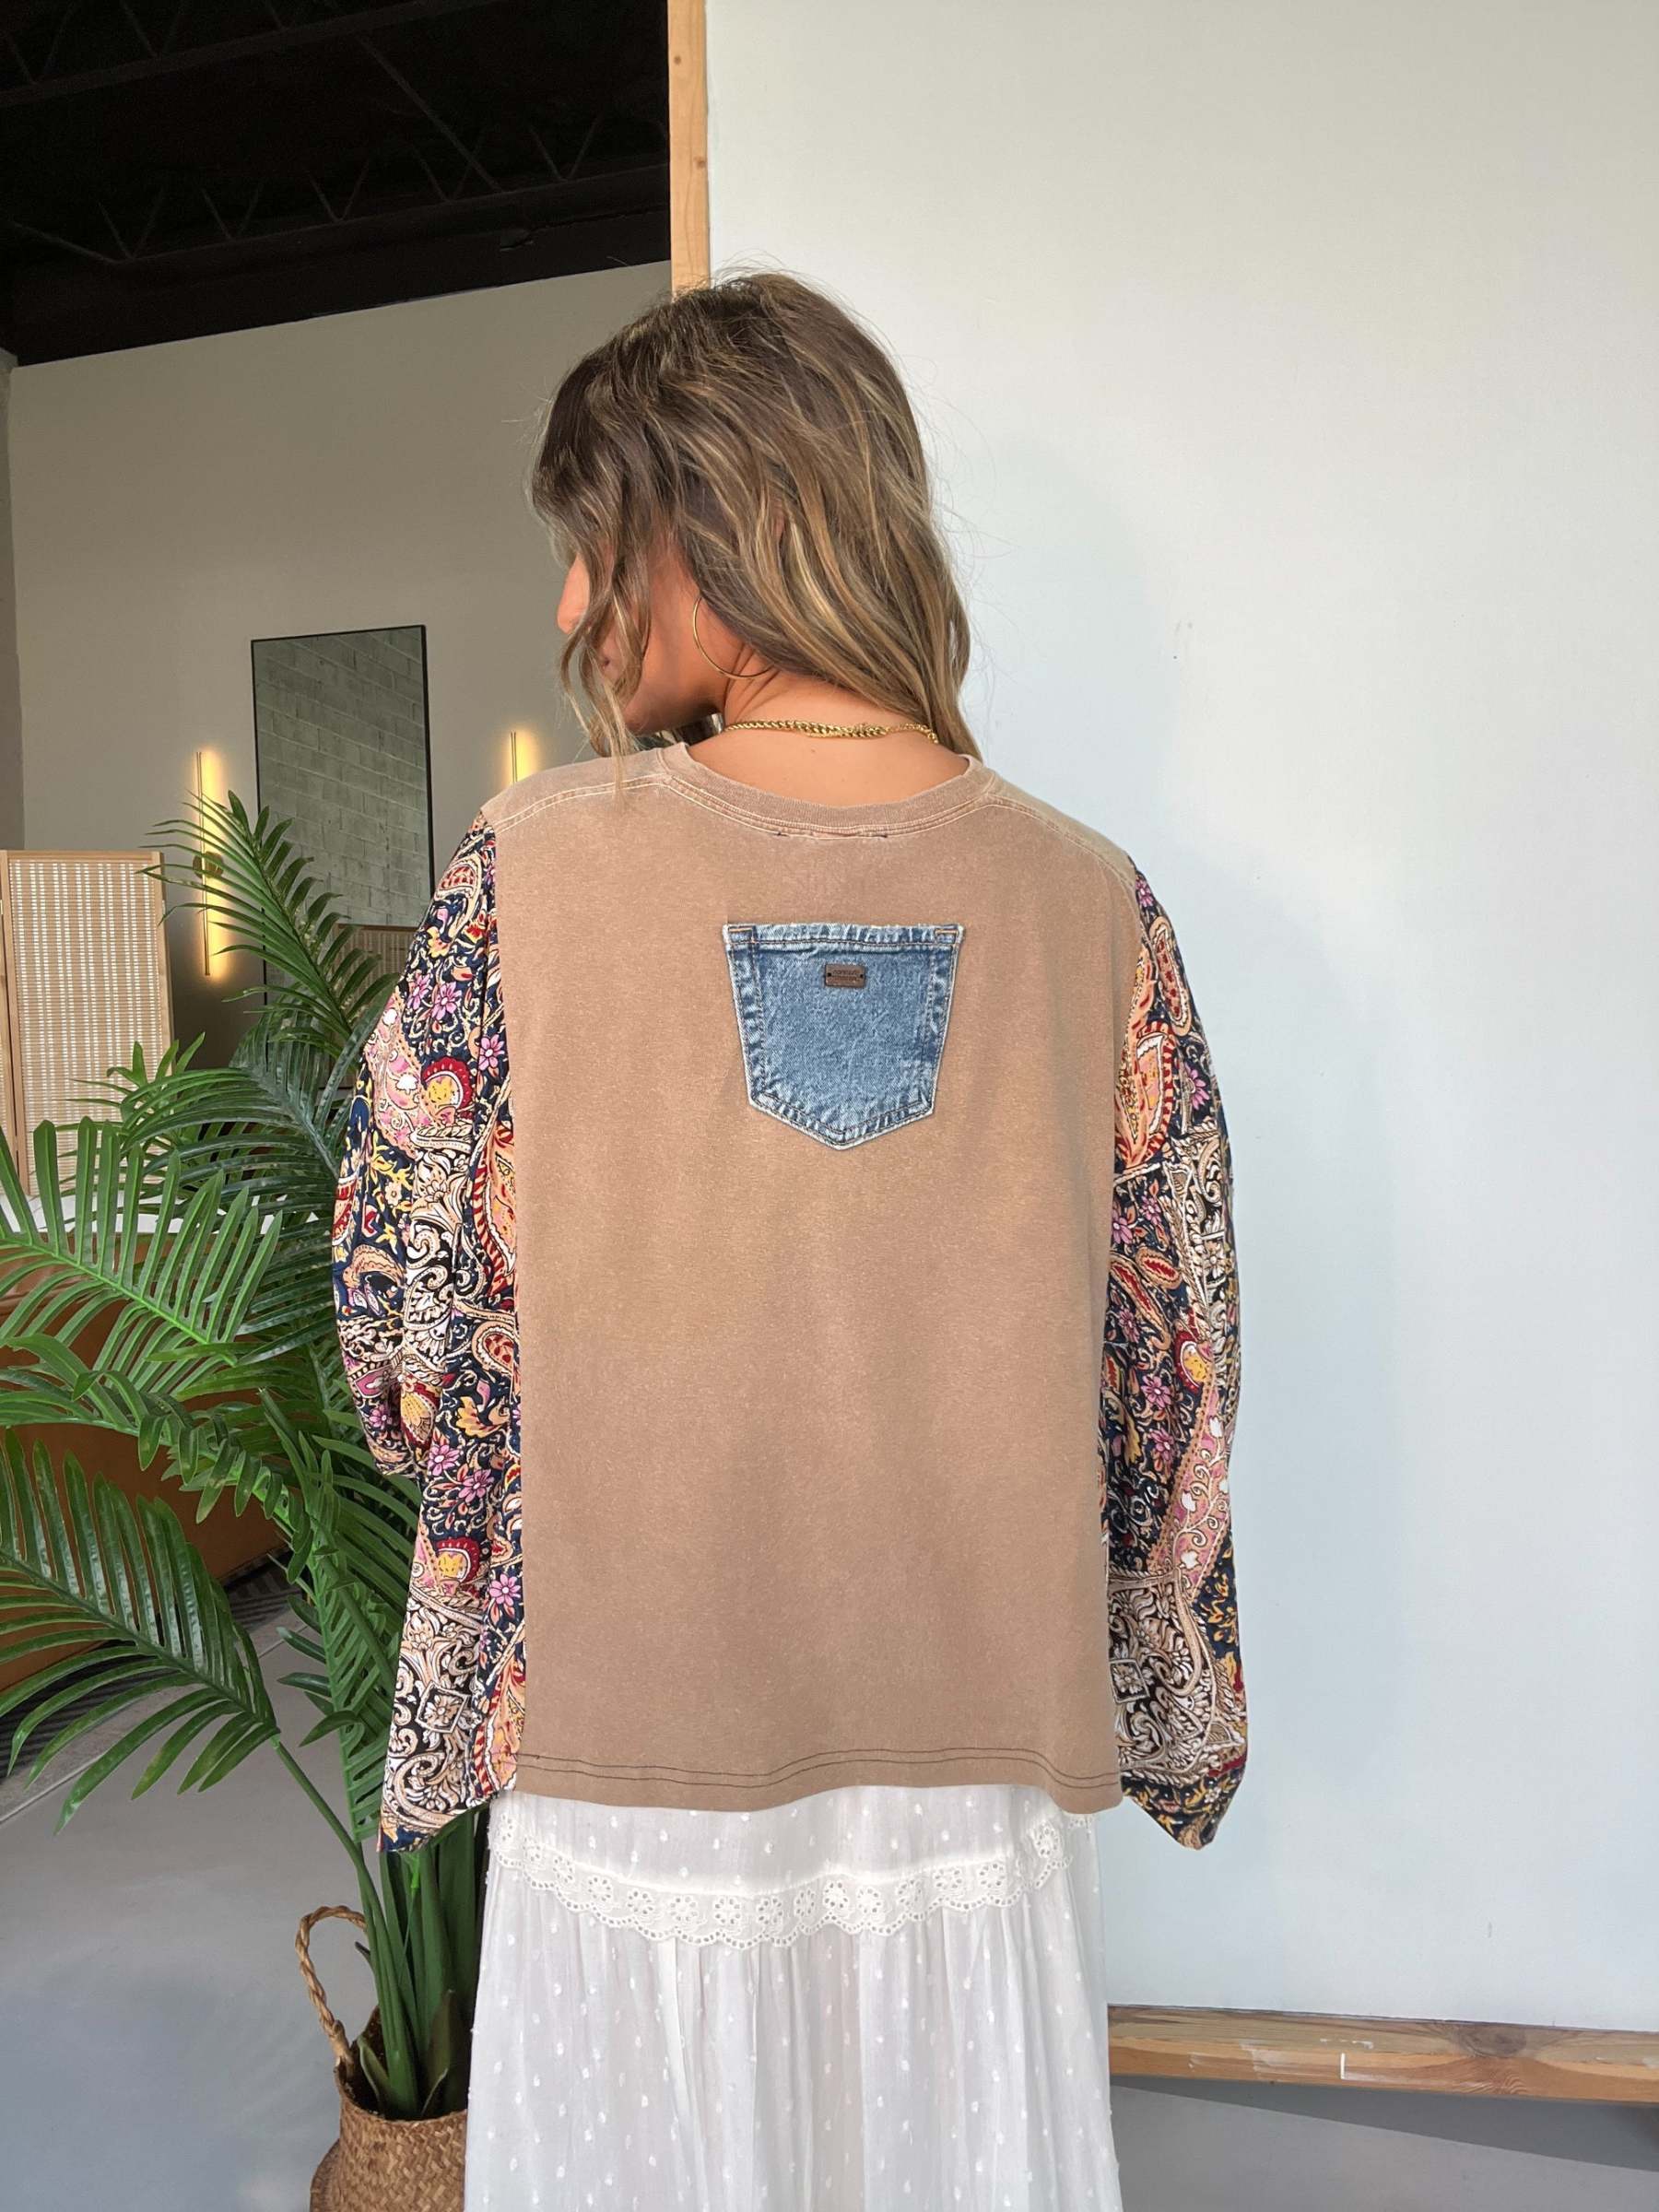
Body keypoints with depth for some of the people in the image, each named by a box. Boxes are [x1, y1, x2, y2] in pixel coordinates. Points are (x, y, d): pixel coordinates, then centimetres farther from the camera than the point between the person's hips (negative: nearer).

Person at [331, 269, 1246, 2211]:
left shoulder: (528, 877, -15)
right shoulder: (1091, 902, -10)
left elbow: (409, 1346, -7)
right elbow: (1172, 1372, -4)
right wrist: (1149, 1704, 12)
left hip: (630, 1746, -1)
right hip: (977, 1759, 2)